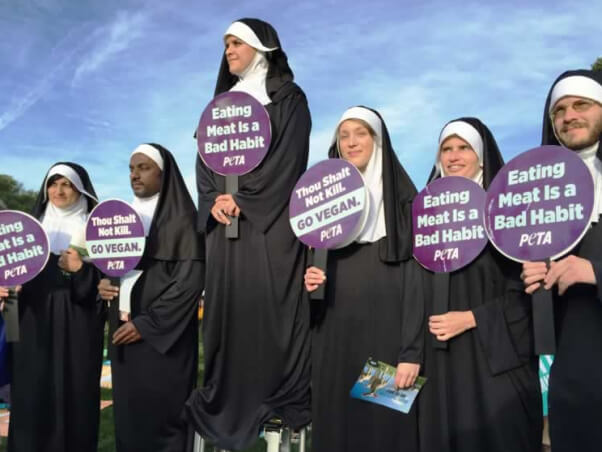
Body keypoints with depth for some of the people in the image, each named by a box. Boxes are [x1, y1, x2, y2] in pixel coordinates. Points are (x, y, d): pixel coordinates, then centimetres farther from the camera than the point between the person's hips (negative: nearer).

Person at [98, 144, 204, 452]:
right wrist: (102, 284, -3)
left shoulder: (182, 219, -7)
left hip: (161, 334, -6)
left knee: (161, 413, -1)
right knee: (128, 410, 11)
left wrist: (147, 324, -15)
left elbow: (190, 280, -13)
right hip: (124, 329, 6)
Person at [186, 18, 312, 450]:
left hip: (271, 220, -4)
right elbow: (205, 159, 10)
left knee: (271, 304, -3)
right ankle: (229, 402, 15)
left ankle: (284, 399, 11)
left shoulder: (289, 99, 2)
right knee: (229, 305, 4)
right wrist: (214, 200, -8)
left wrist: (242, 200, -14)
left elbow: (287, 160, -9)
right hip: (226, 220, 5)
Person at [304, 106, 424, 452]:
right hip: (335, 338, 4)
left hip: (385, 337, -4)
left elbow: (416, 279, -8)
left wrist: (411, 353, -15)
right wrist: (311, 280, -5)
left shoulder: (403, 201, -1)